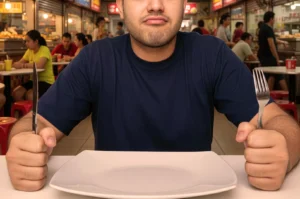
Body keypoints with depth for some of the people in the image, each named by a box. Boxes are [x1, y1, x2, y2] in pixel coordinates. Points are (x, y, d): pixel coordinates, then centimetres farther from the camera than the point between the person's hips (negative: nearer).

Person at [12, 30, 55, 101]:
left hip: (46, 81, -7)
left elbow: (39, 65, -29)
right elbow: (20, 63, 6)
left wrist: (23, 65, -24)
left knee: (29, 95, -29)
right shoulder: (29, 51, 9)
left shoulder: (44, 50, -14)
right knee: (16, 93, -13)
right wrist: (16, 64, -16)